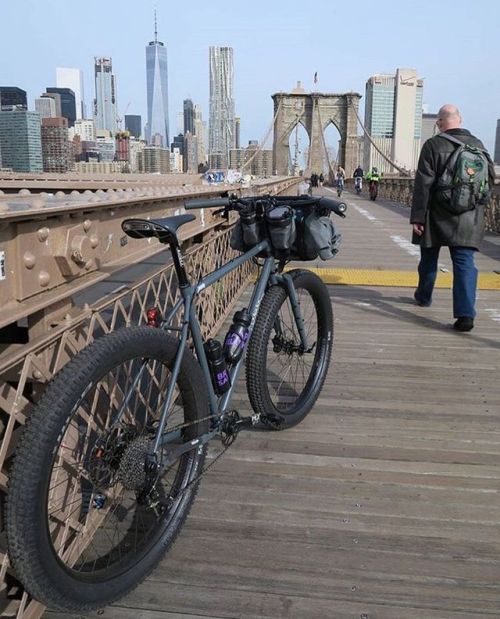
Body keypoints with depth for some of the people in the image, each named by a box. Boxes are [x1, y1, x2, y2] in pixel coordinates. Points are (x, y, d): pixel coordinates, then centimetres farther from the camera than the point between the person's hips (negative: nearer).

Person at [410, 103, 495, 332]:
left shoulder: (433, 145, -8)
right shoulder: (478, 145, 6)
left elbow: (423, 184, -13)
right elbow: (491, 177, 11)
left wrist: (417, 217, -11)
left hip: (438, 215, -2)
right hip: (469, 219, 2)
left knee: (429, 258, 18)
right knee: (465, 262, -1)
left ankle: (424, 296, 37)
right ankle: (465, 313, -12)